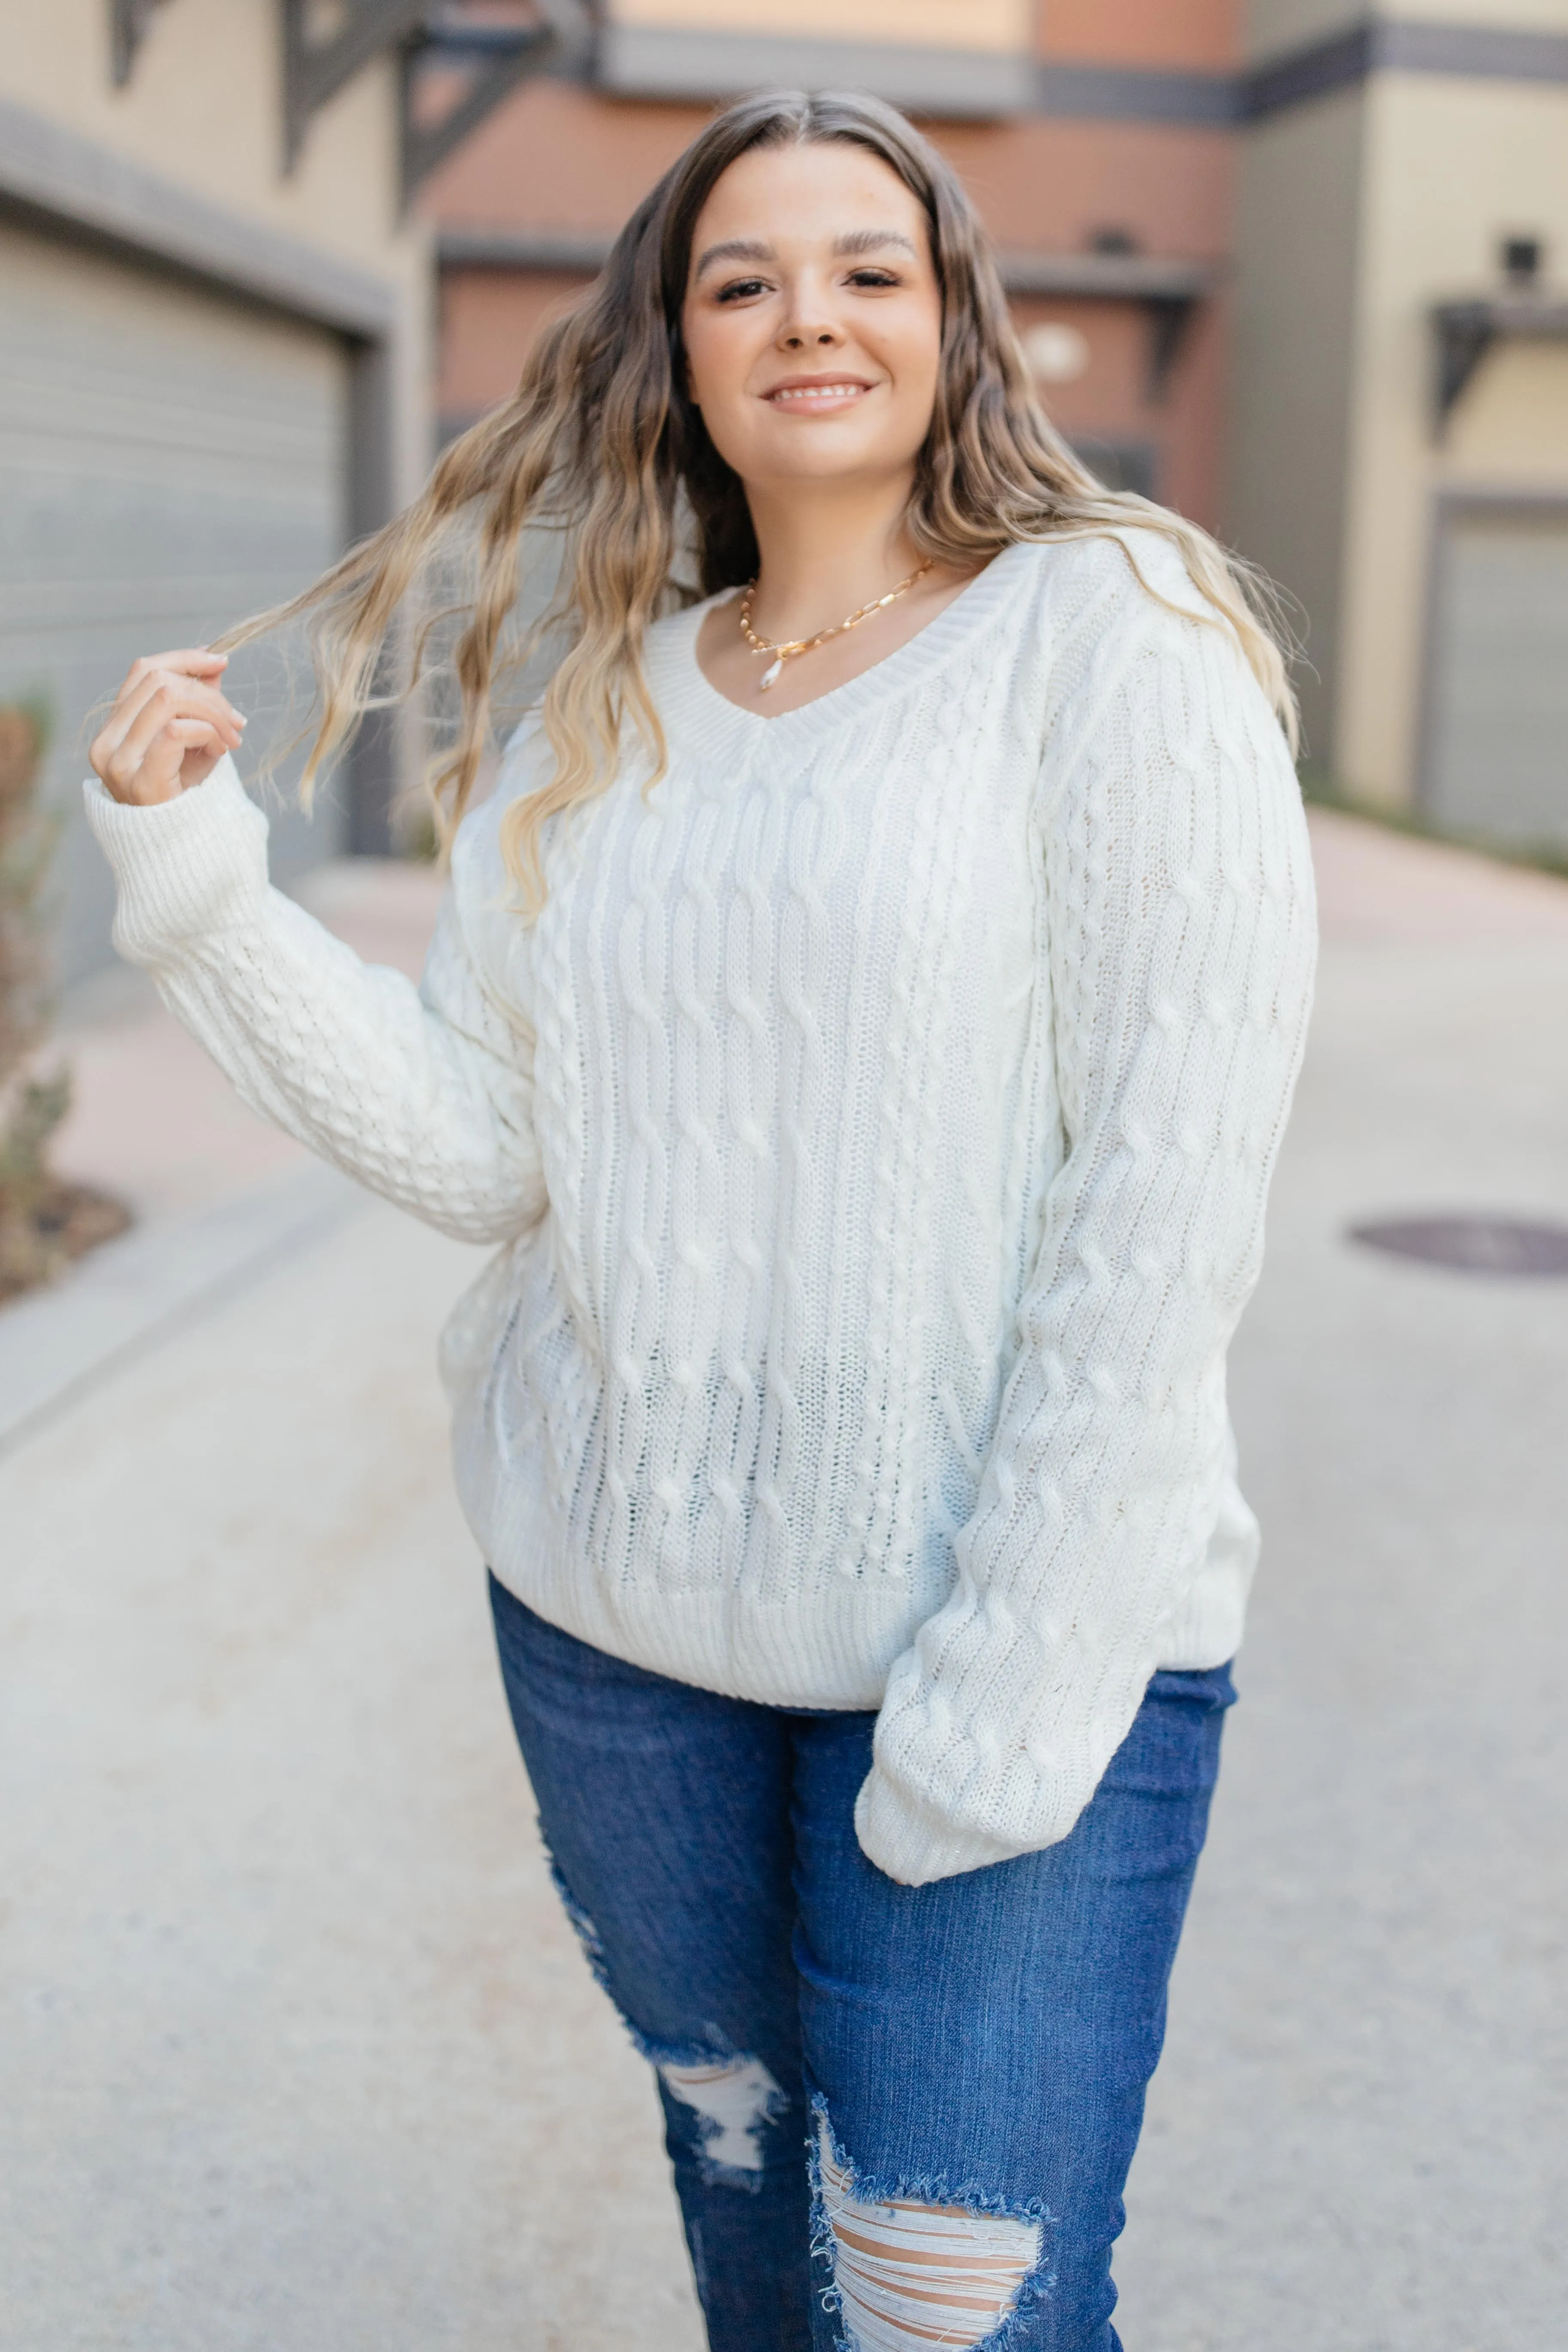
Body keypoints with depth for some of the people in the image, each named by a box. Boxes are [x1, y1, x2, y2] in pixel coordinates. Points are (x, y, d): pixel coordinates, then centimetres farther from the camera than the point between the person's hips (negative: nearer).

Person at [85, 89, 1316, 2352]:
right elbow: (476, 1142, 2)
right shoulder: (605, 713, 8)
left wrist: (1018, 1677, -17)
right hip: (614, 1610, 5)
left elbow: (1170, 1191, -14)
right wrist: (200, 883, -9)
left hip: (1025, 1609, -4)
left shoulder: (1114, 641, -8)